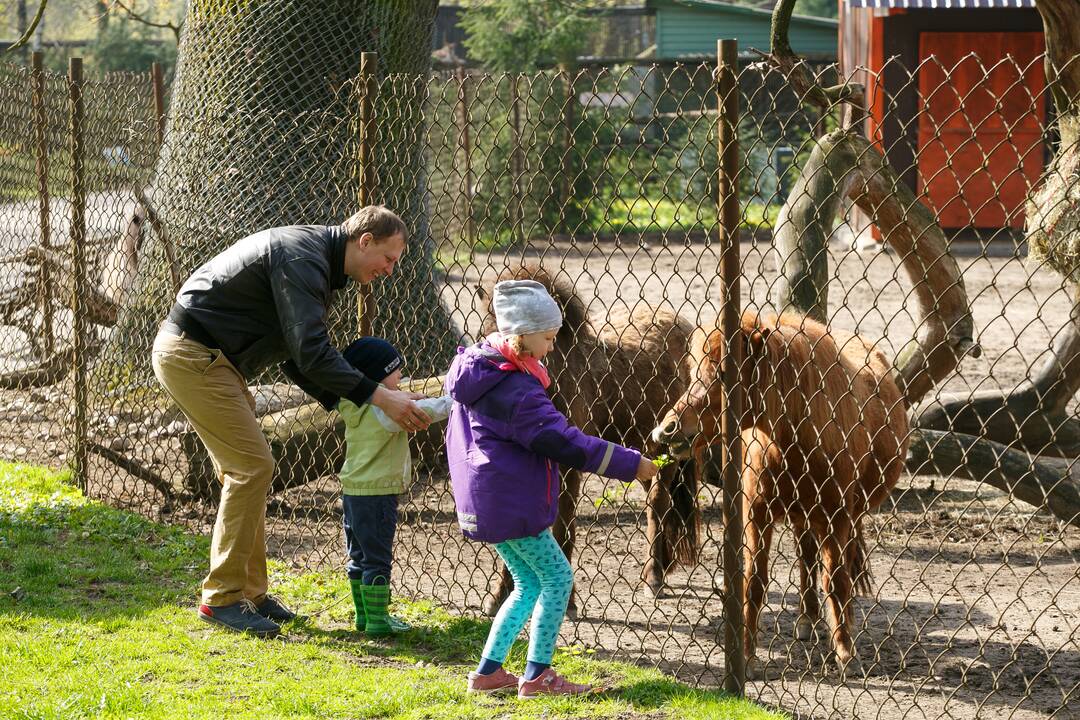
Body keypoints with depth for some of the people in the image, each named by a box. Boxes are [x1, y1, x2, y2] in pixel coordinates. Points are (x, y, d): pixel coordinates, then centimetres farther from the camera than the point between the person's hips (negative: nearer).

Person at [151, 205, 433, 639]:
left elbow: (300, 360, 17)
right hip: (192, 355, -11)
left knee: (245, 469, 11)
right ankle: (222, 598, -7)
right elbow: (310, 354, -27)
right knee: (252, 466, -11)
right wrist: (380, 397, -27)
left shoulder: (318, 263, 14)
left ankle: (249, 592, 16)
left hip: (211, 359, 11)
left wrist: (348, 403, 5)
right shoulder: (303, 258, -19)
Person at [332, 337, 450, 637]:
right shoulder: (385, 410, -18)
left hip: (352, 491, 9)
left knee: (359, 556, 14)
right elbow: (428, 410, -18)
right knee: (377, 558, -3)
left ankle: (363, 614, 22)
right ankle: (377, 620, 0)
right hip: (378, 492, -9)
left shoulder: (355, 409, 7)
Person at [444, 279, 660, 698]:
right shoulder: (513, 388, -22)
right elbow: (561, 441, -24)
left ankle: (488, 672, 16)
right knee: (557, 577, 1)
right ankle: (537, 676, 1)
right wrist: (630, 465, -21)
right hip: (511, 503, -10)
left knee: (530, 584, 17)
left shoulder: (478, 369, 10)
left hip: (486, 502, 10)